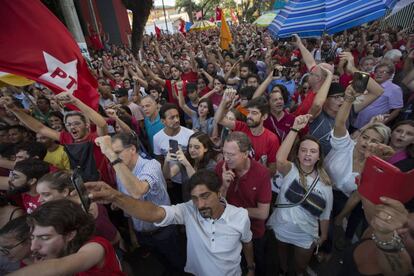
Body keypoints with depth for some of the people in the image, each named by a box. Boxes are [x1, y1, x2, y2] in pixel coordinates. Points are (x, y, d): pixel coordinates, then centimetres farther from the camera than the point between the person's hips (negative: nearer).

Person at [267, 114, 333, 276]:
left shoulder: (325, 182, -12)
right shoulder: (290, 170, -20)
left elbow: (324, 213, -2)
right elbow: (280, 159, -44)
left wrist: (323, 235, 5)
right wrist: (295, 129, -46)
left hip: (306, 234, 1)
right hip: (282, 228, -1)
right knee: (282, 252, 28)